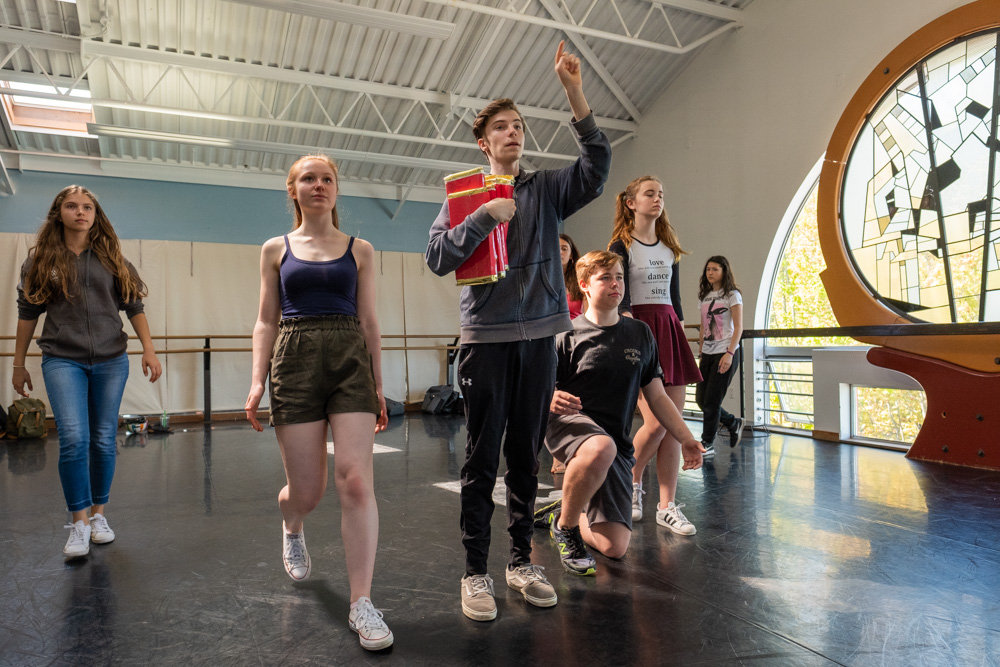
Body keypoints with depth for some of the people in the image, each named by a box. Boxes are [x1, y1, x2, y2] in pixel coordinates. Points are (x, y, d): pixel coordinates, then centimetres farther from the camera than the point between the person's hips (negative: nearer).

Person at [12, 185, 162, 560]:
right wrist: (18, 365, 10)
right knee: (74, 438, -14)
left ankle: (98, 514, 21)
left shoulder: (111, 258, 7)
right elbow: (27, 313, 9)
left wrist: (149, 350, -2)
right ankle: (79, 523, 0)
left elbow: (134, 306, 7)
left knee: (104, 440, 5)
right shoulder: (41, 259, 6)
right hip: (63, 360, -1)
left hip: (111, 361, 1)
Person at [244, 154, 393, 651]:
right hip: (295, 364, 0)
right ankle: (292, 531, 43)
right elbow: (266, 322, 10)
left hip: (351, 362, 0)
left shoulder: (359, 250, 11)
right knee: (307, 490, 4)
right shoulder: (276, 250, 12)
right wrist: (258, 381, -1)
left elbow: (369, 321, 11)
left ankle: (362, 605, -3)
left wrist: (378, 386, 9)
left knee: (356, 481, -12)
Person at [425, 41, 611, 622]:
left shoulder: (547, 188, 12)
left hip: (539, 336, 2)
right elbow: (439, 258, -4)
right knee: (483, 459, 1)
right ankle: (476, 571, 13)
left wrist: (575, 93, -11)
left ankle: (522, 561, 23)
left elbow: (598, 166, -6)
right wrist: (486, 215, -12)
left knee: (527, 456, 10)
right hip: (487, 338, -2)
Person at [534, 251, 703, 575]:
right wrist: (551, 400, -28)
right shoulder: (568, 336, -3)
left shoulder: (640, 334, 11)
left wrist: (686, 439, 6)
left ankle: (561, 513, 25)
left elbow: (657, 396, 14)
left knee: (615, 547, -7)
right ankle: (566, 525, -14)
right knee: (601, 448, -42)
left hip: (617, 443, 4)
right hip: (570, 423, -4)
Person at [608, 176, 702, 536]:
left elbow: (674, 293, 20)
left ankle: (667, 506, 10)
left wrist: (680, 328, 15)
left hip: (668, 329, 6)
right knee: (656, 423, -13)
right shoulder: (621, 245, -1)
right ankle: (631, 484, 16)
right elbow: (619, 293, -15)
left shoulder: (669, 247, 17)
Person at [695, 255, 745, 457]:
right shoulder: (704, 296, 13)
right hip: (708, 354, 6)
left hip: (725, 353, -6)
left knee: (711, 400, -6)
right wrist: (700, 353, 12)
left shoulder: (732, 295, -4)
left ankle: (707, 443, 8)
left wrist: (729, 354, -19)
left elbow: (738, 328, -10)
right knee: (701, 399, 5)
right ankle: (734, 423, 28)